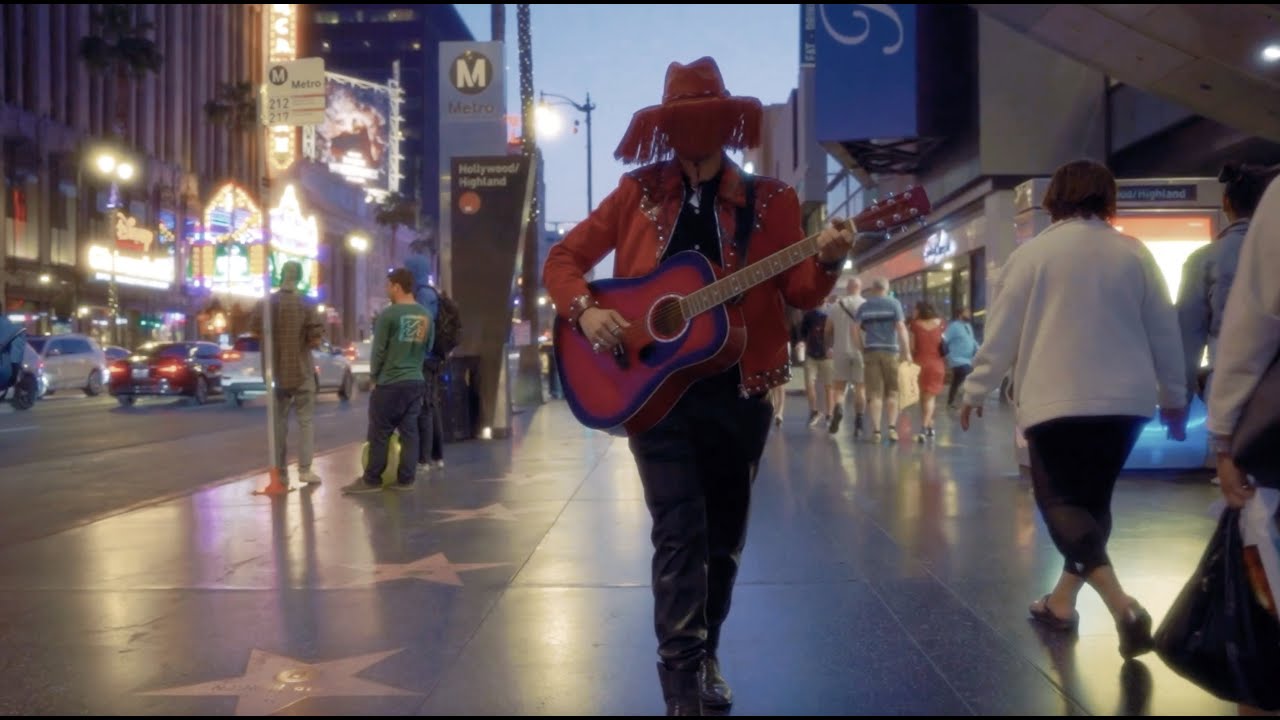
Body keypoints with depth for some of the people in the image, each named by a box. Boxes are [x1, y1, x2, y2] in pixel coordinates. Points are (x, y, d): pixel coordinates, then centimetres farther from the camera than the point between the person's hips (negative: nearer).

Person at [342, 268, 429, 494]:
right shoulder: (426, 315, 6)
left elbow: (378, 351, -9)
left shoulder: (389, 314, -12)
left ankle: (371, 480, 7)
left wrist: (374, 375, 4)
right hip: (416, 381, 6)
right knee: (409, 432, 8)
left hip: (390, 383, -6)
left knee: (380, 433, 2)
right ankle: (405, 479, 10)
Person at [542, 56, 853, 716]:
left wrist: (826, 263, -23)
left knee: (723, 538, 12)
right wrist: (584, 311, -13)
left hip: (739, 394, 2)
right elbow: (563, 258, 5)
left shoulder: (769, 201, 3)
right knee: (680, 532, -9)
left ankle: (705, 657, 33)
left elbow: (798, 294, -3)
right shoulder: (639, 193, 3)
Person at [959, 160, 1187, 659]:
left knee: (1060, 500, -1)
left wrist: (976, 391, 7)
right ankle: (1061, 602, 21)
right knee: (1092, 500, 16)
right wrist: (1174, 396, 19)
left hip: (1056, 400, -4)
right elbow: (1165, 330, 9)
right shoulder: (1134, 253, 5)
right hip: (1125, 400, 4)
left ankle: (1121, 605, -19)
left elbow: (1002, 332, -3)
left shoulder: (1032, 253, -3)